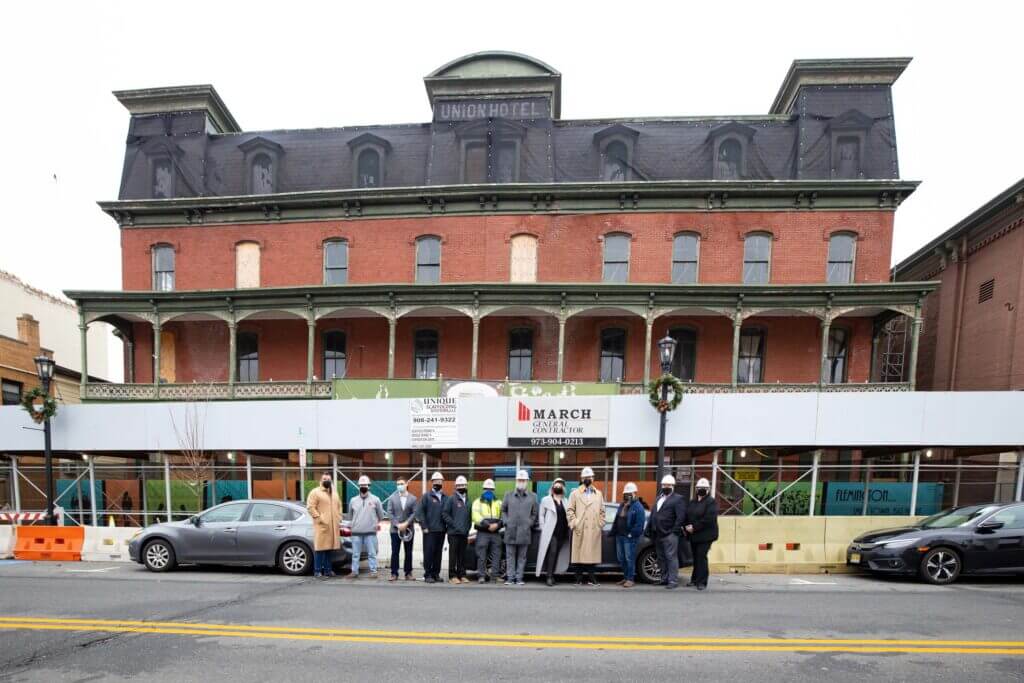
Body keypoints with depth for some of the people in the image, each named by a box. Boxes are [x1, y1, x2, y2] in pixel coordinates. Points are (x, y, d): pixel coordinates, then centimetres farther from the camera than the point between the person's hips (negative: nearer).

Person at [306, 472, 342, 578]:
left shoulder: (334, 493, 19)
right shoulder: (315, 492, -3)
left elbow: (339, 506, 24)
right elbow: (310, 507, -11)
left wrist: (339, 520, 13)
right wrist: (319, 519, -16)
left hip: (333, 526, 6)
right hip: (322, 525, -6)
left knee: (329, 548, 9)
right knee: (320, 548, -6)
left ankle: (327, 569, 16)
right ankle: (317, 571, -1)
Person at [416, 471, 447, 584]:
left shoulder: (445, 497, 12)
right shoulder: (427, 496, 1)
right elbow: (419, 512, -4)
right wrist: (424, 527, -9)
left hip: (441, 530, 4)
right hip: (429, 530, -4)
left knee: (438, 553, 8)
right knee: (429, 553, -3)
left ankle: (436, 574, 16)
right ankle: (428, 575, 5)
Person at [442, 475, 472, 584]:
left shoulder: (467, 500, 17)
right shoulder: (451, 499, -1)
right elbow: (444, 513, -6)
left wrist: (468, 528, 9)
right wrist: (453, 524, -12)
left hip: (464, 533, 5)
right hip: (454, 532, -5)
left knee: (462, 555, 8)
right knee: (453, 554, -3)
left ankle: (462, 575, 14)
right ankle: (452, 576, 3)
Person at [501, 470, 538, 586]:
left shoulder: (533, 496, 8)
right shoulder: (509, 495, 11)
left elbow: (534, 513, 10)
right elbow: (503, 510, 15)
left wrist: (530, 523, -2)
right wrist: (505, 522, 2)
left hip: (525, 532, 0)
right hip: (510, 531, 1)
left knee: (522, 556, 3)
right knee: (510, 556, 3)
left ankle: (519, 578, 10)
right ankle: (510, 578, 9)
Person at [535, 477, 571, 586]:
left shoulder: (565, 501, 16)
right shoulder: (546, 500, 7)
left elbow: (568, 515, 15)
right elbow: (541, 515, 5)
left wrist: (569, 524, -1)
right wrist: (543, 528, -3)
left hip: (562, 532, 4)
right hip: (550, 532, -4)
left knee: (557, 554, 5)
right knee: (552, 552, -13)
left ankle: (552, 575, 13)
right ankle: (549, 576, -10)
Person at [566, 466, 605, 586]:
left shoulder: (598, 494, 17)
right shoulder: (575, 493, 9)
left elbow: (602, 511, 16)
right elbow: (569, 510, 3)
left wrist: (601, 525, 6)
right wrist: (573, 523, -7)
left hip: (594, 530, 2)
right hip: (580, 529, -2)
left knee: (592, 553, 2)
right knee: (579, 553, -1)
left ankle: (591, 578, 10)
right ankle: (579, 579, 5)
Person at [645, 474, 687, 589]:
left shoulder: (678, 499, -4)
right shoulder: (659, 498, 20)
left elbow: (681, 517, -12)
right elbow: (653, 514, 19)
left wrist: (674, 531, -17)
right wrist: (649, 529, 12)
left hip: (669, 535, -8)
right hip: (658, 534, 8)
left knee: (671, 557, -6)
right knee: (661, 558, 13)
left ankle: (673, 581, -2)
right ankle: (664, 579, 23)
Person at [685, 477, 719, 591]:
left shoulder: (711, 502, -8)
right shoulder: (692, 502, 15)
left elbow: (708, 519, -19)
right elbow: (686, 516, 16)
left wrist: (694, 527, -19)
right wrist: (687, 526, -3)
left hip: (705, 535, -7)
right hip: (693, 535, 7)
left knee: (701, 557, -7)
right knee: (696, 558, 12)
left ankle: (702, 582, 0)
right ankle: (695, 579, 22)